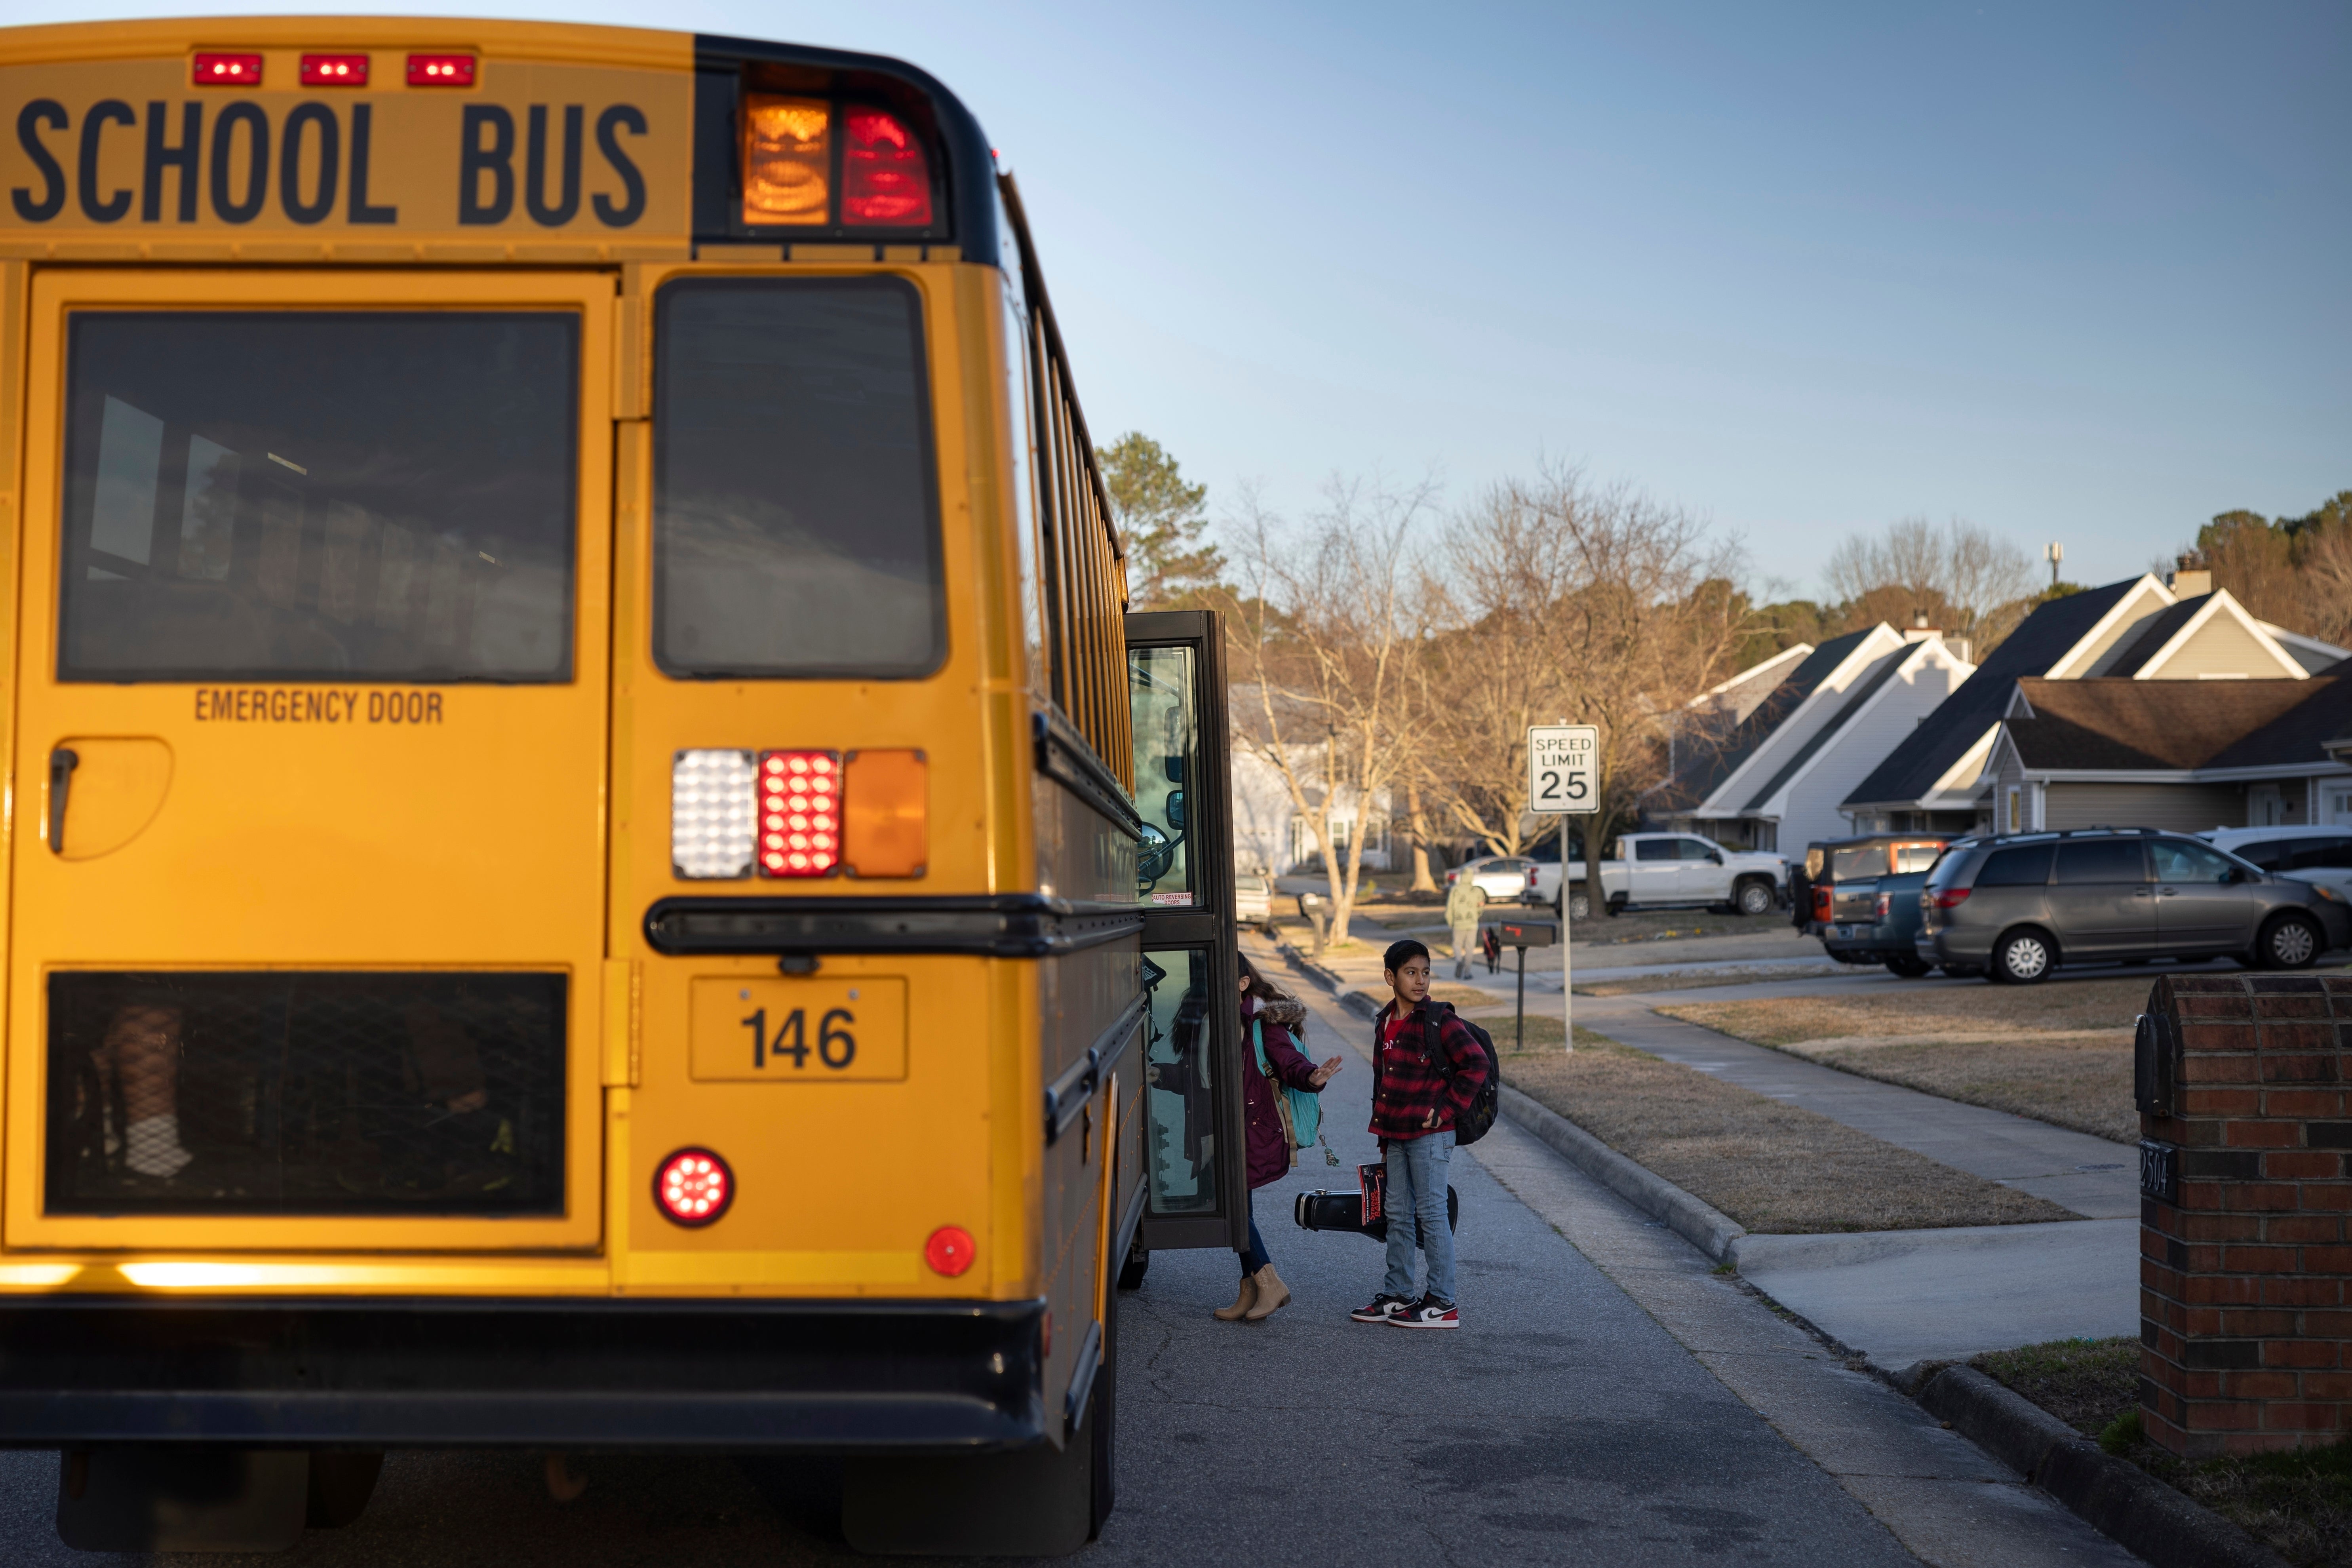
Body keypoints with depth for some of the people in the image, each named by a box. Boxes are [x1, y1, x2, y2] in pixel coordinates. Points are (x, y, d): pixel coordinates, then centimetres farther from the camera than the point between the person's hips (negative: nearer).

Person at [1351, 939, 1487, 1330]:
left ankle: (1442, 1304, 2)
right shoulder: (1385, 1022, 11)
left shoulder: (1439, 1020, -11)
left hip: (1429, 1135, -7)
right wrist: (1383, 1132, 19)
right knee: (1397, 1213, 13)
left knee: (1431, 1213, -4)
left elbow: (1476, 1065, -17)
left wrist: (1446, 1109, -14)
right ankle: (1398, 1295, 22)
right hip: (1396, 1135, 7)